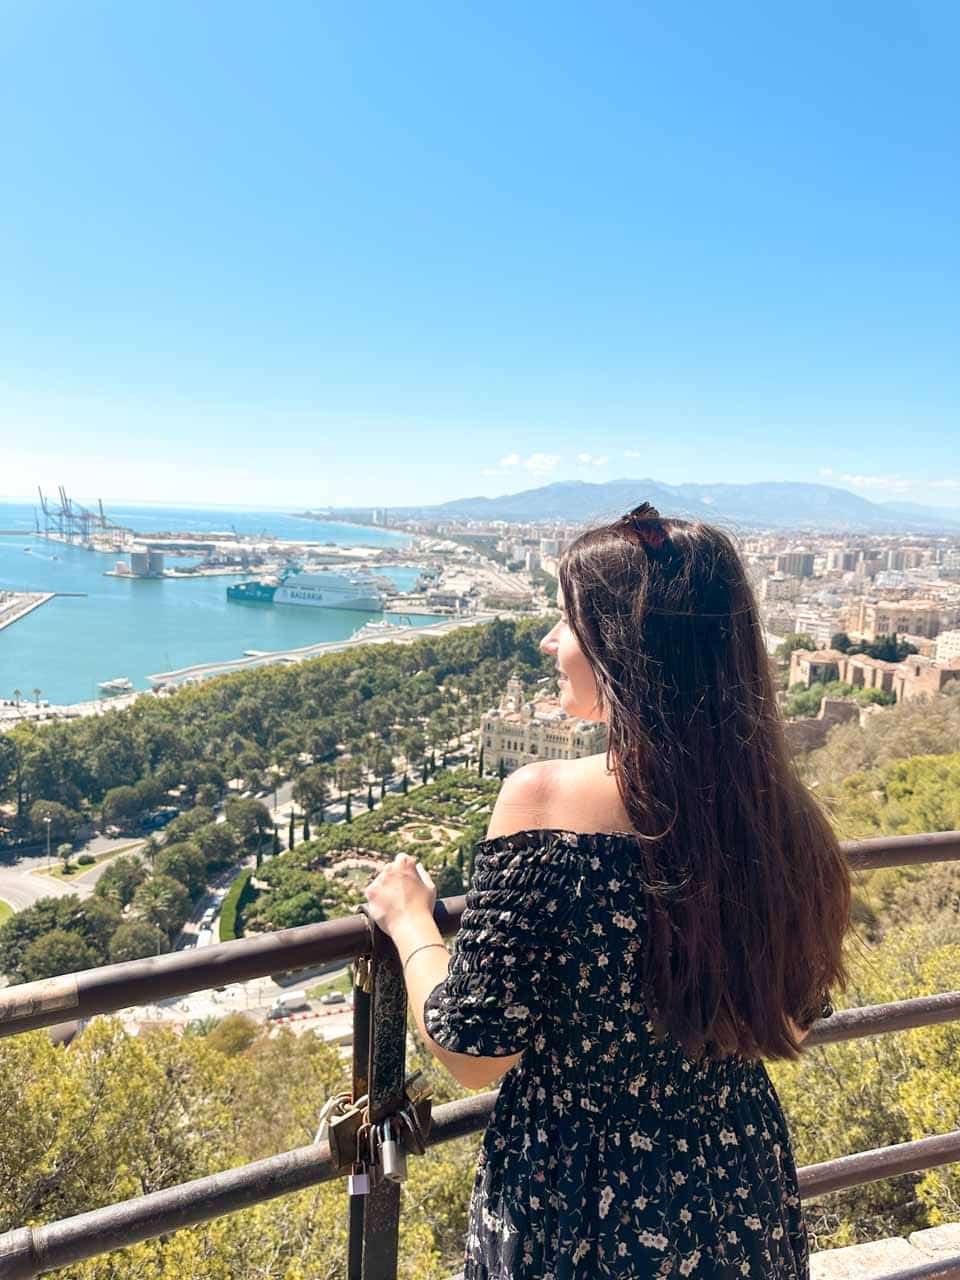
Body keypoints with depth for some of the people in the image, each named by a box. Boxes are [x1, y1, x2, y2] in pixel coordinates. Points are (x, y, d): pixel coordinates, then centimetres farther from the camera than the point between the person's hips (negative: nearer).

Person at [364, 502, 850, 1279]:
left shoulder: (546, 798, -26)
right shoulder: (774, 804, -11)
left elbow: (474, 1053, -18)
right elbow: (793, 1021, 3)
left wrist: (408, 920, -3)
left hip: (583, 1208, -4)